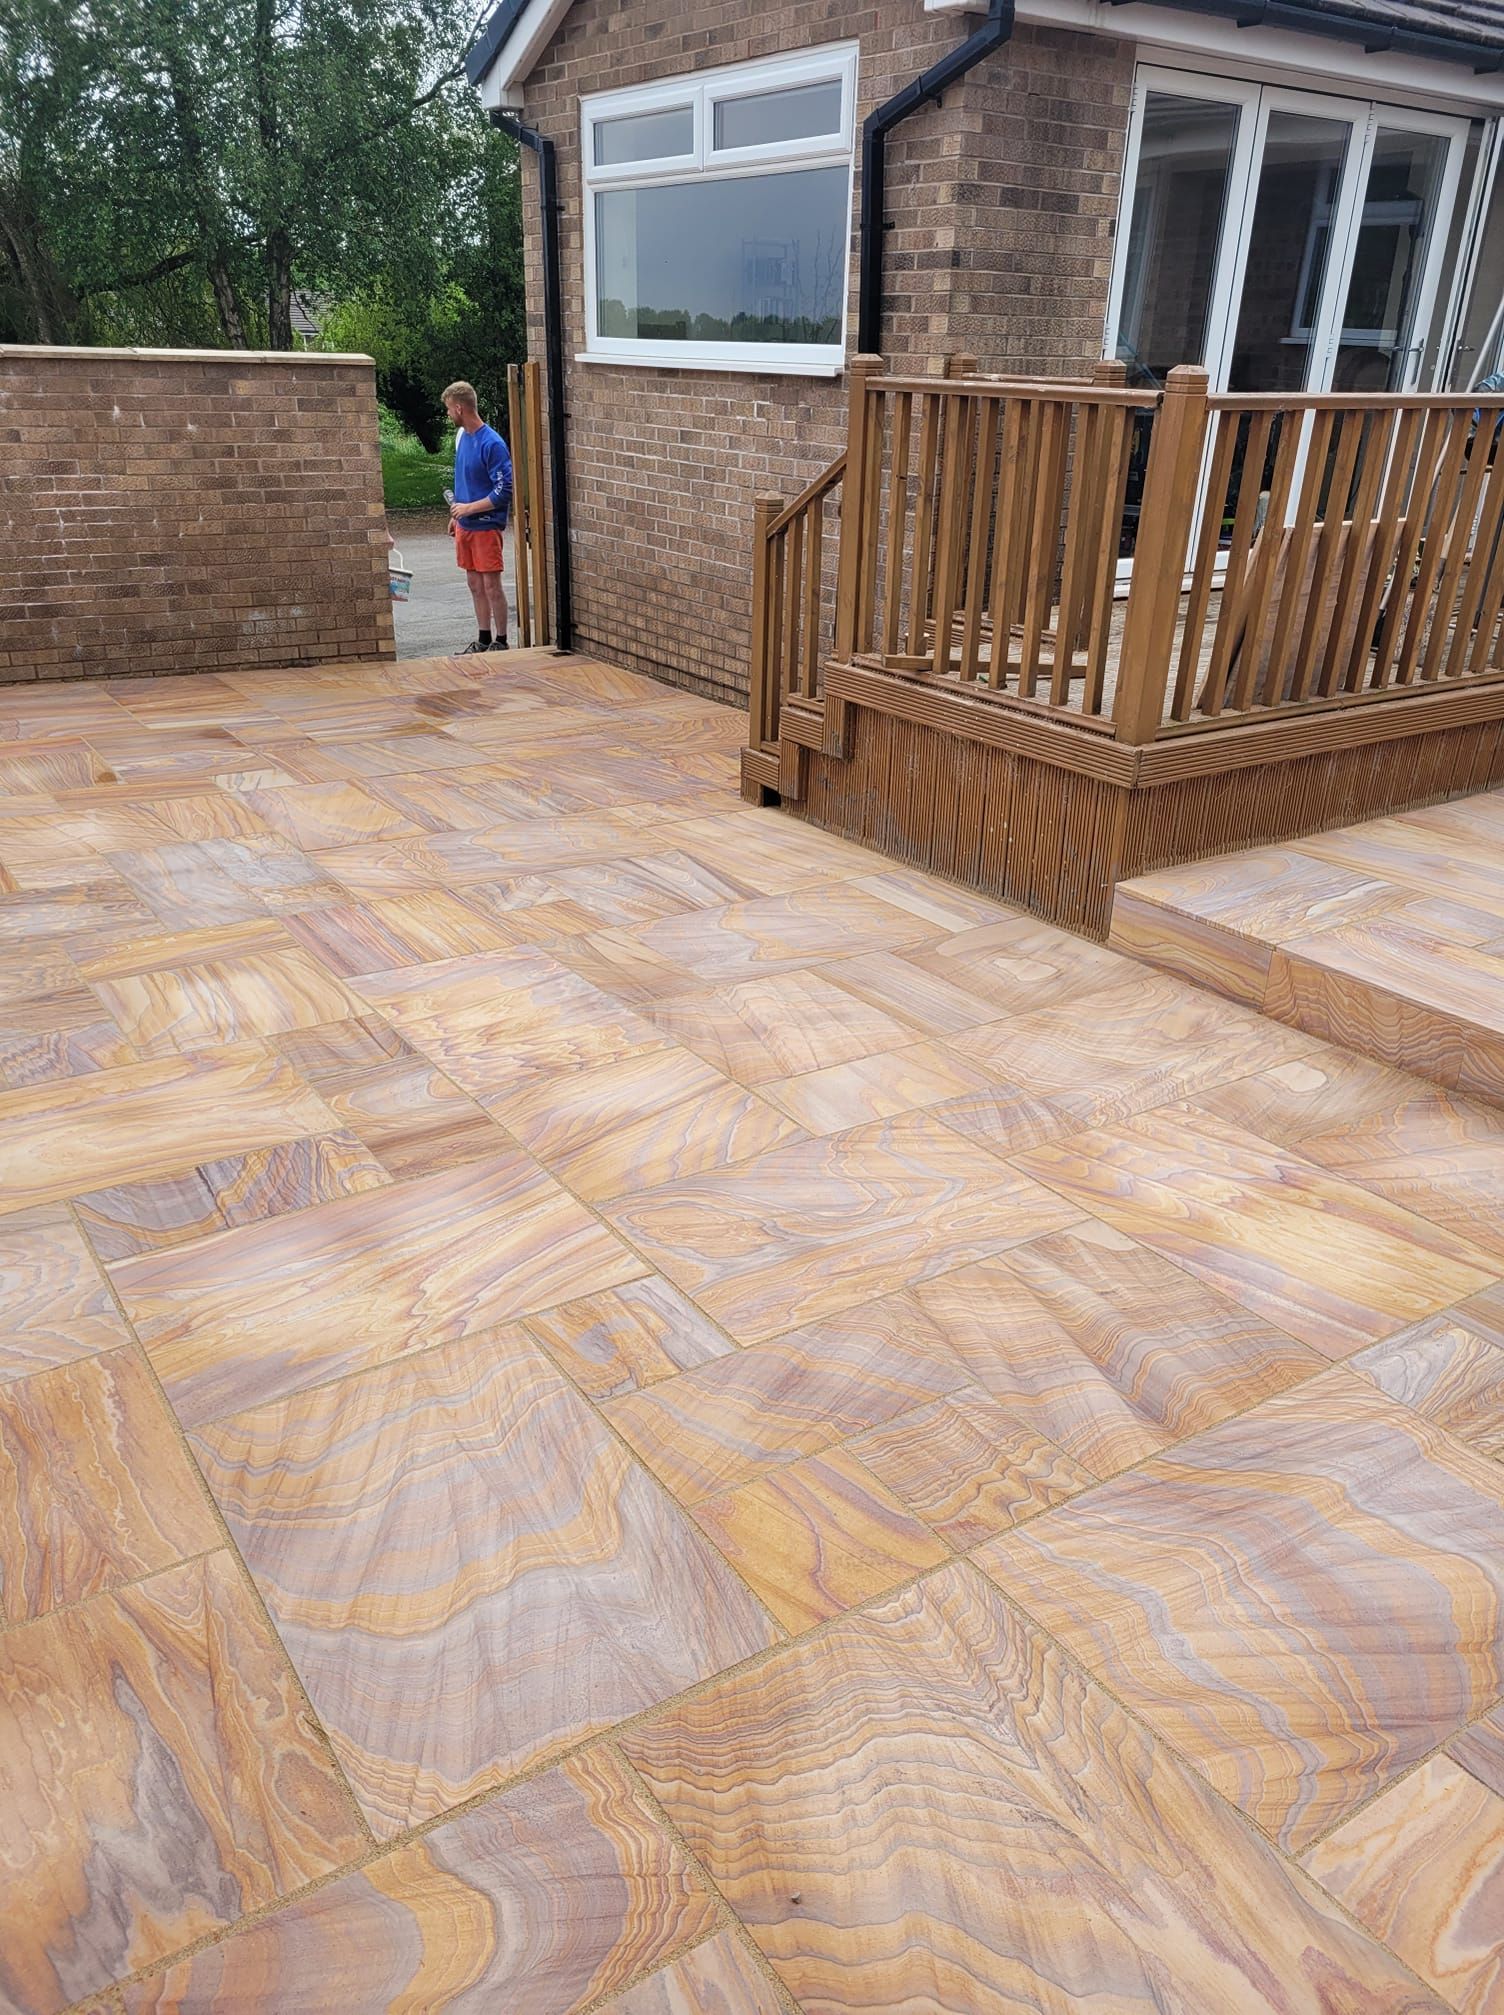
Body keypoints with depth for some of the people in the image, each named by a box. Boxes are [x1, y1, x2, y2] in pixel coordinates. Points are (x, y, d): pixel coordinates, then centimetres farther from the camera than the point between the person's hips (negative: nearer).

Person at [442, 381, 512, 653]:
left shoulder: (492, 444, -16)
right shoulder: (461, 436, 9)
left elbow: (504, 491, -18)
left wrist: (469, 508, -17)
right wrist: (456, 514, 18)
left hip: (486, 525, -8)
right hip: (465, 525, 8)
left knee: (491, 585, -2)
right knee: (475, 584, 12)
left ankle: (501, 642, 7)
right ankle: (483, 640, 20)